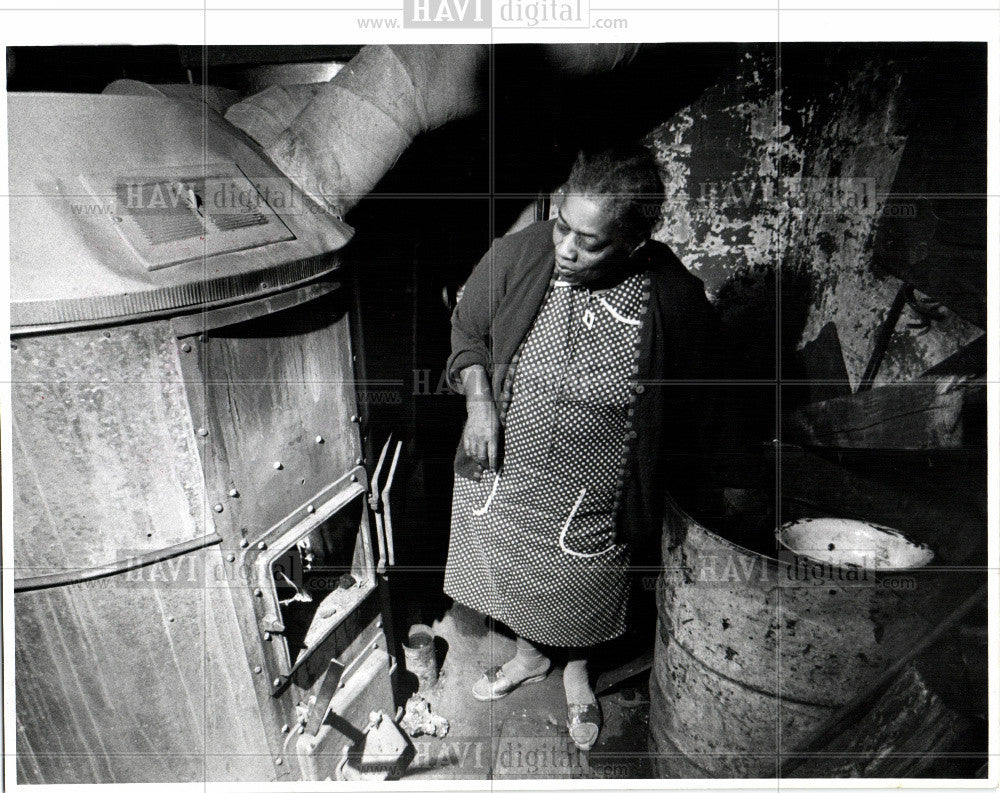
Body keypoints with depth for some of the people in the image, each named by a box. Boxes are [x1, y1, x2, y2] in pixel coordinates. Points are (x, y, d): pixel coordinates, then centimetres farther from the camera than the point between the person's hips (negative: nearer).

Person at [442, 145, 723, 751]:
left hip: (592, 497, -2)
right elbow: (468, 330, 0)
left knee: (582, 593, 23)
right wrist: (479, 401, -15)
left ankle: (578, 670, 58)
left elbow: (682, 414, -7)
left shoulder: (677, 303, -23)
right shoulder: (517, 254, -18)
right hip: (501, 477, 3)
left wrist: (652, 494, -1)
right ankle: (530, 655, 59)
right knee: (514, 576, 27)